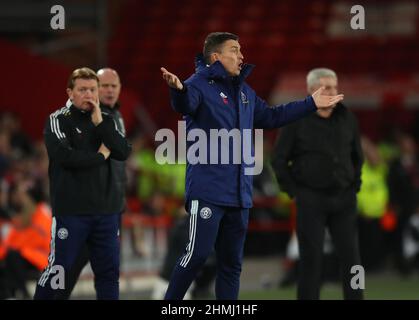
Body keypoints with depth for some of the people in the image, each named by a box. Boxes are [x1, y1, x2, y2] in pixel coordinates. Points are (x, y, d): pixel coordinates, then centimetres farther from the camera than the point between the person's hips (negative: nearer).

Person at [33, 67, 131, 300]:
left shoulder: (105, 121, 13)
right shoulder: (58, 120, -2)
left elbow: (124, 153, -1)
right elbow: (65, 156, -18)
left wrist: (100, 123, -8)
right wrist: (100, 155, -6)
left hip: (106, 209, 5)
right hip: (70, 210, -5)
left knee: (109, 271, 6)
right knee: (58, 269, -3)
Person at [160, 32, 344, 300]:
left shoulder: (245, 92, 18)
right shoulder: (200, 85, -9)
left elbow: (271, 117, 30)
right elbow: (185, 105, -31)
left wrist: (311, 104, 31)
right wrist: (178, 89, -55)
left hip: (239, 194, 8)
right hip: (208, 191, -8)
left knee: (232, 261, 11)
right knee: (198, 253, -13)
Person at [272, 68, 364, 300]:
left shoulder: (347, 119, 4)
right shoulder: (297, 121, -6)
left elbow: (356, 156, 17)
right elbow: (279, 160, -1)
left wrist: (354, 187, 8)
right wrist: (294, 192, -5)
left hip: (343, 200, 3)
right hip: (310, 200, -3)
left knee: (350, 257, -3)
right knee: (311, 259, -3)